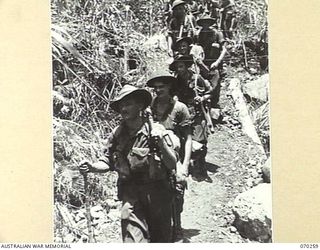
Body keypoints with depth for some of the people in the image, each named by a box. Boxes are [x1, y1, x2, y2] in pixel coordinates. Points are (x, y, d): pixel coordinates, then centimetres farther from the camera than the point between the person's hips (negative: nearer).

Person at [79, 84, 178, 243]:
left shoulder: (156, 131, -5)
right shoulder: (117, 134, 2)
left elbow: (172, 165, -7)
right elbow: (107, 162, 7)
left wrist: (162, 144, -22)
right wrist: (92, 167, -12)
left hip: (157, 194, -1)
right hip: (130, 195, 1)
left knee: (161, 240, 11)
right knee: (133, 240, -12)